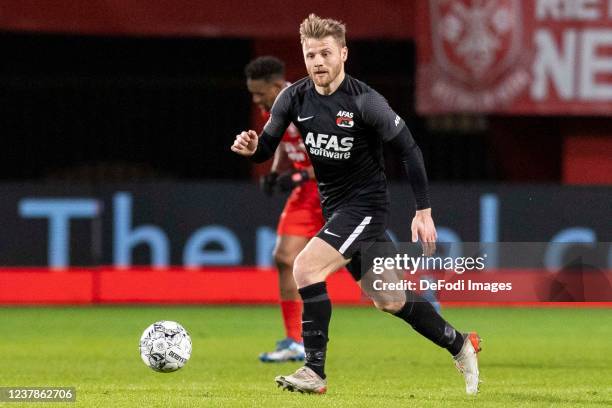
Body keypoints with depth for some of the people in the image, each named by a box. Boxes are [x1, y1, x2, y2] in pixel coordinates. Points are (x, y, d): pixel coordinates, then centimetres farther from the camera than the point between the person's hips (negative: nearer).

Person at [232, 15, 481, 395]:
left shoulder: (365, 101, -19)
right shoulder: (294, 98, -3)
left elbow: (409, 149, -12)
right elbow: (267, 147, 5)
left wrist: (424, 212, -13)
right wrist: (252, 147, -20)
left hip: (365, 203, -7)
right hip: (334, 207, 7)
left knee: (306, 267, -22)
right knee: (388, 300, 14)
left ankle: (315, 372, -15)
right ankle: (460, 346, 34)